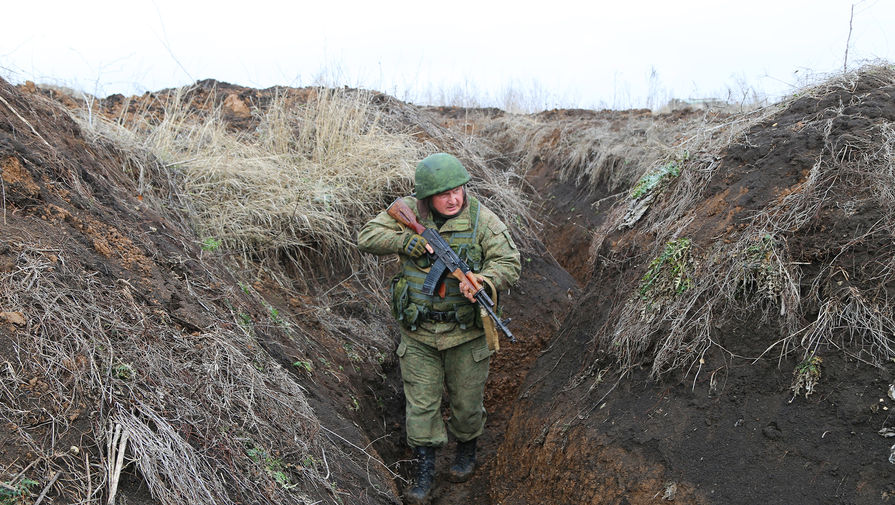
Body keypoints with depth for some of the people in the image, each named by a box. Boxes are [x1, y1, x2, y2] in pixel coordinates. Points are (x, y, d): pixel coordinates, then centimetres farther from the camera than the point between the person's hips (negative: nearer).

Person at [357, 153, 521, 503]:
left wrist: (482, 280, -34)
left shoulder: (480, 218, -10)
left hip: (466, 333, 0)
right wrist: (411, 241, -21)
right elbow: (366, 238, -8)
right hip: (418, 332, 1)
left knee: (466, 401, 15)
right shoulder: (408, 211, -6)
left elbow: (509, 262, -13)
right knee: (420, 402, 7)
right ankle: (424, 468, 25)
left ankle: (467, 449, 44)